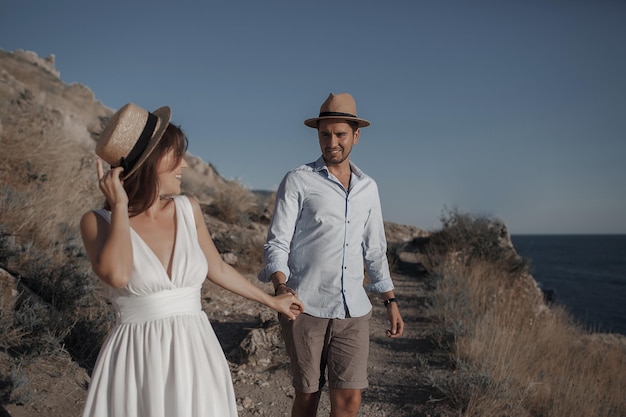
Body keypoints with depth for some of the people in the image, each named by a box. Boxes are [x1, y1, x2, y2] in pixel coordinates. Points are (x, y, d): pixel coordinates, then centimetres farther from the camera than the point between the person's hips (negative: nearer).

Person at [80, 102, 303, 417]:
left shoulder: (188, 209, 3)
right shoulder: (98, 222, -6)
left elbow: (217, 268, 16)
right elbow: (117, 275, -26)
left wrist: (271, 301, 24)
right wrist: (119, 206, -15)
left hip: (195, 354, 3)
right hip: (137, 360, -3)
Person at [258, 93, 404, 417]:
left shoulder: (368, 187, 12)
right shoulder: (297, 181, -1)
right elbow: (276, 244, -6)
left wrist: (390, 301, 15)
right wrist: (281, 287, -24)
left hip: (354, 309, 3)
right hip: (306, 308, -3)